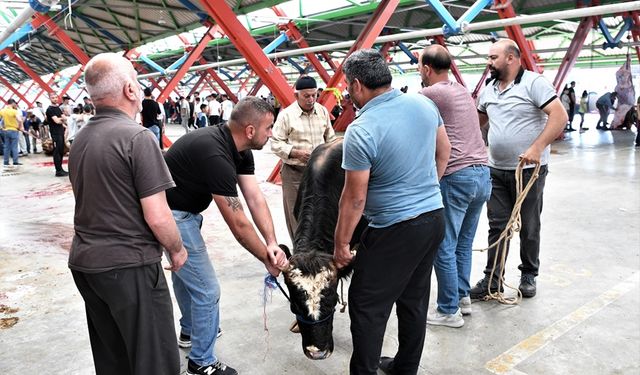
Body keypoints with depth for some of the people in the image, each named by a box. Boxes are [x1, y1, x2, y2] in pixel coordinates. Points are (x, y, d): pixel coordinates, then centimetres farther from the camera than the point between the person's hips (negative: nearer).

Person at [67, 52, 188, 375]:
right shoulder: (137, 137, -17)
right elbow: (157, 217, -18)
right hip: (128, 266, -8)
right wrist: (177, 249, -2)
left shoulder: (80, 140, 8)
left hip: (84, 262, 8)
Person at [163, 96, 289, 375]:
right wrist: (268, 259, -16)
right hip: (173, 215, -10)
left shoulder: (240, 150, -4)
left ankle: (190, 331, 50)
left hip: (186, 209, 10)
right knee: (206, 290, -4)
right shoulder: (216, 156, -33)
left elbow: (255, 198, -8)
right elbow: (238, 224, -28)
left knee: (185, 271, 27)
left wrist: (272, 243, -19)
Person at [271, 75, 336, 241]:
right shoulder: (286, 115, -9)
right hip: (294, 172, -4)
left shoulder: (323, 111, 5)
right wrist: (296, 153, -20)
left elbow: (330, 137, 17)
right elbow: (276, 143, -8)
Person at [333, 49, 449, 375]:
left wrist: (341, 244, -3)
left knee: (367, 307, 6)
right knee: (414, 301, 19)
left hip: (394, 232, -8)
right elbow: (444, 152, 14)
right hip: (434, 218, 8)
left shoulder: (361, 131, -20)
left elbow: (354, 199, -15)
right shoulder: (424, 104, 1)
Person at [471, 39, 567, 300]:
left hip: (529, 170, -5)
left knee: (529, 227, 10)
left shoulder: (533, 83, -10)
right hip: (496, 171, 6)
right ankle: (492, 280, 14)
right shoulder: (489, 90, 10)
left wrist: (537, 148, -26)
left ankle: (529, 276, 27)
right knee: (497, 227, 7)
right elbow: (477, 121, 24)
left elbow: (560, 116, -18)